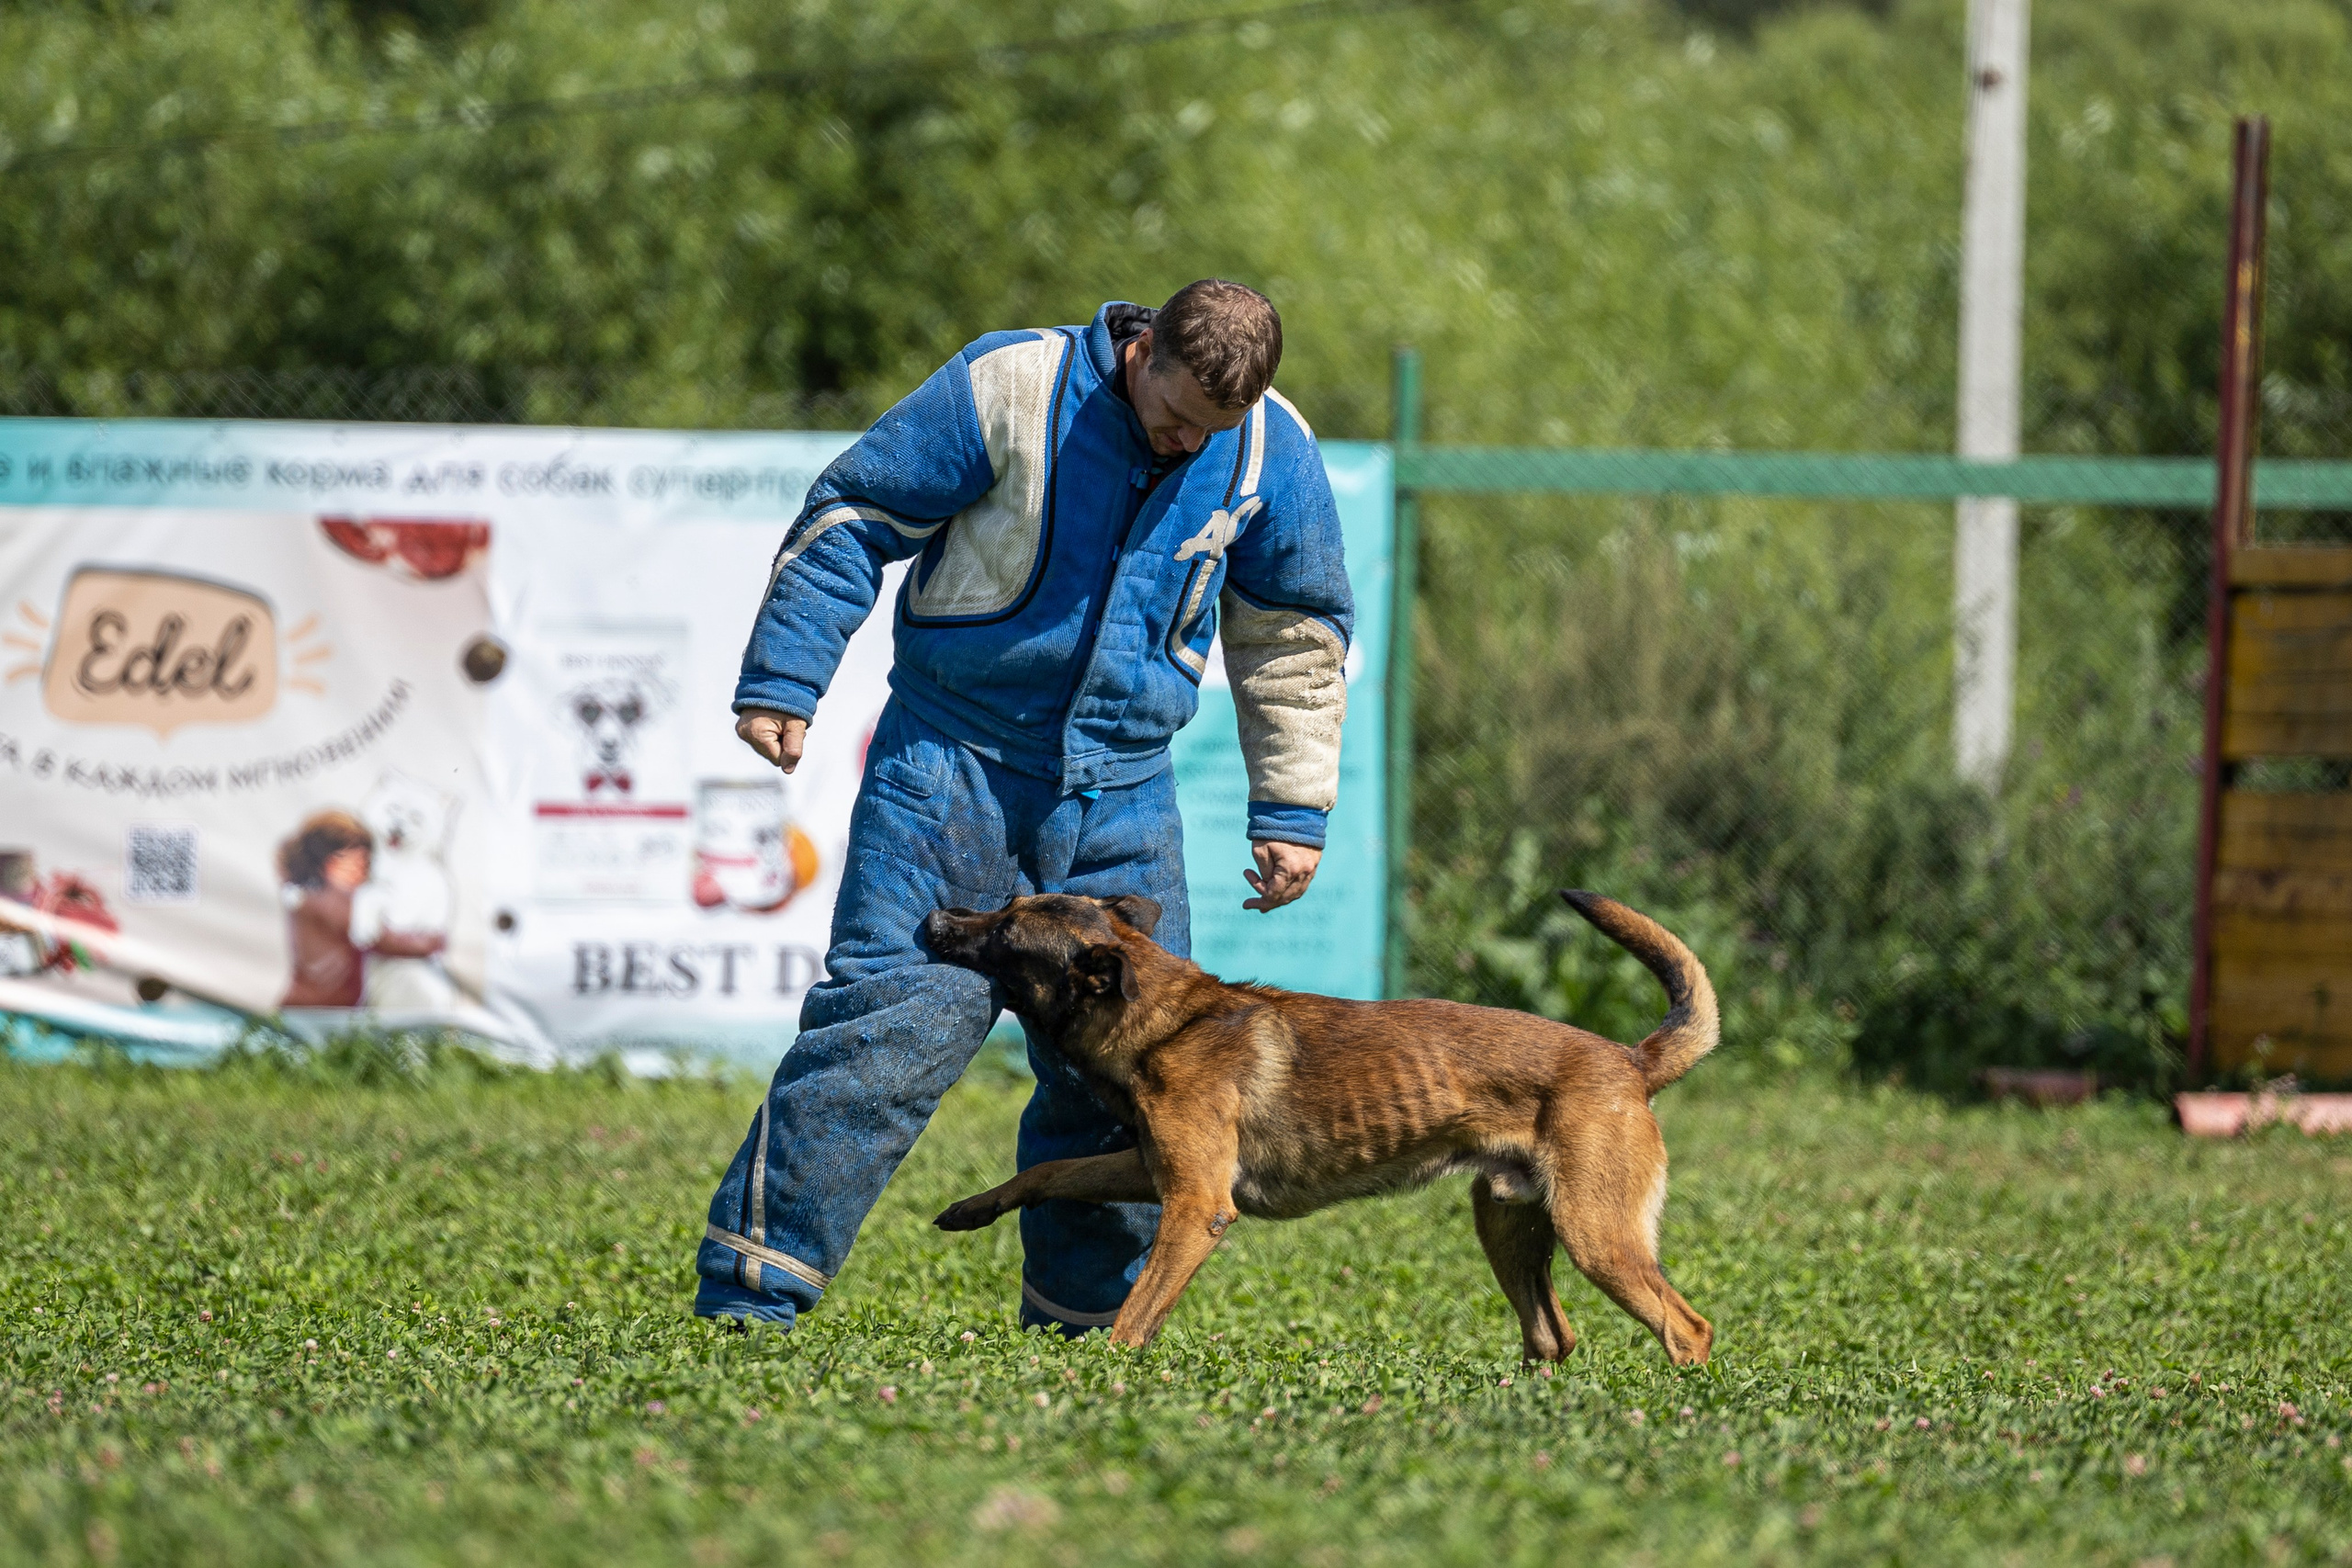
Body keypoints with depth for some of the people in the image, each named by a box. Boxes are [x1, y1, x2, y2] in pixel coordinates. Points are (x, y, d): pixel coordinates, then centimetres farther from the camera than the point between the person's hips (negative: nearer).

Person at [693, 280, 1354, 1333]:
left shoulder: (1270, 453, 0)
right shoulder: (1009, 389, -12)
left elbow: (1293, 635, 14)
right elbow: (850, 519, -6)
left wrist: (1292, 810, 11)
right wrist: (783, 680, -12)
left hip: (1121, 800, 4)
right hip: (951, 767, -4)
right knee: (887, 1019, -15)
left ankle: (1080, 1324, 18)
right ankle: (745, 1300, -14)